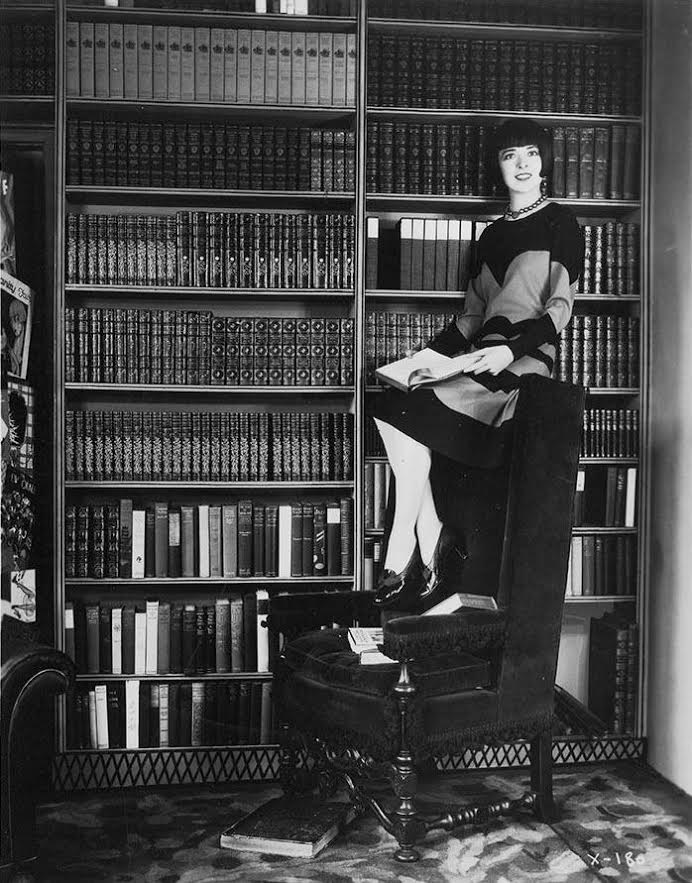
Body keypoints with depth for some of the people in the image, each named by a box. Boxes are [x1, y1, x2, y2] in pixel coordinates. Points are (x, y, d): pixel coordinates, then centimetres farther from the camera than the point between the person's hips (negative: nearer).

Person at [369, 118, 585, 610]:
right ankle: (431, 544, -17)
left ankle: (403, 553, -15)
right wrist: (430, 354, 6)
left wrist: (511, 348, -20)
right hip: (484, 355, 7)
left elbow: (561, 307, -4)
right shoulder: (493, 234, 23)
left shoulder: (560, 225, 5)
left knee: (402, 410, -23)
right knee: (391, 404, -18)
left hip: (526, 358, -6)